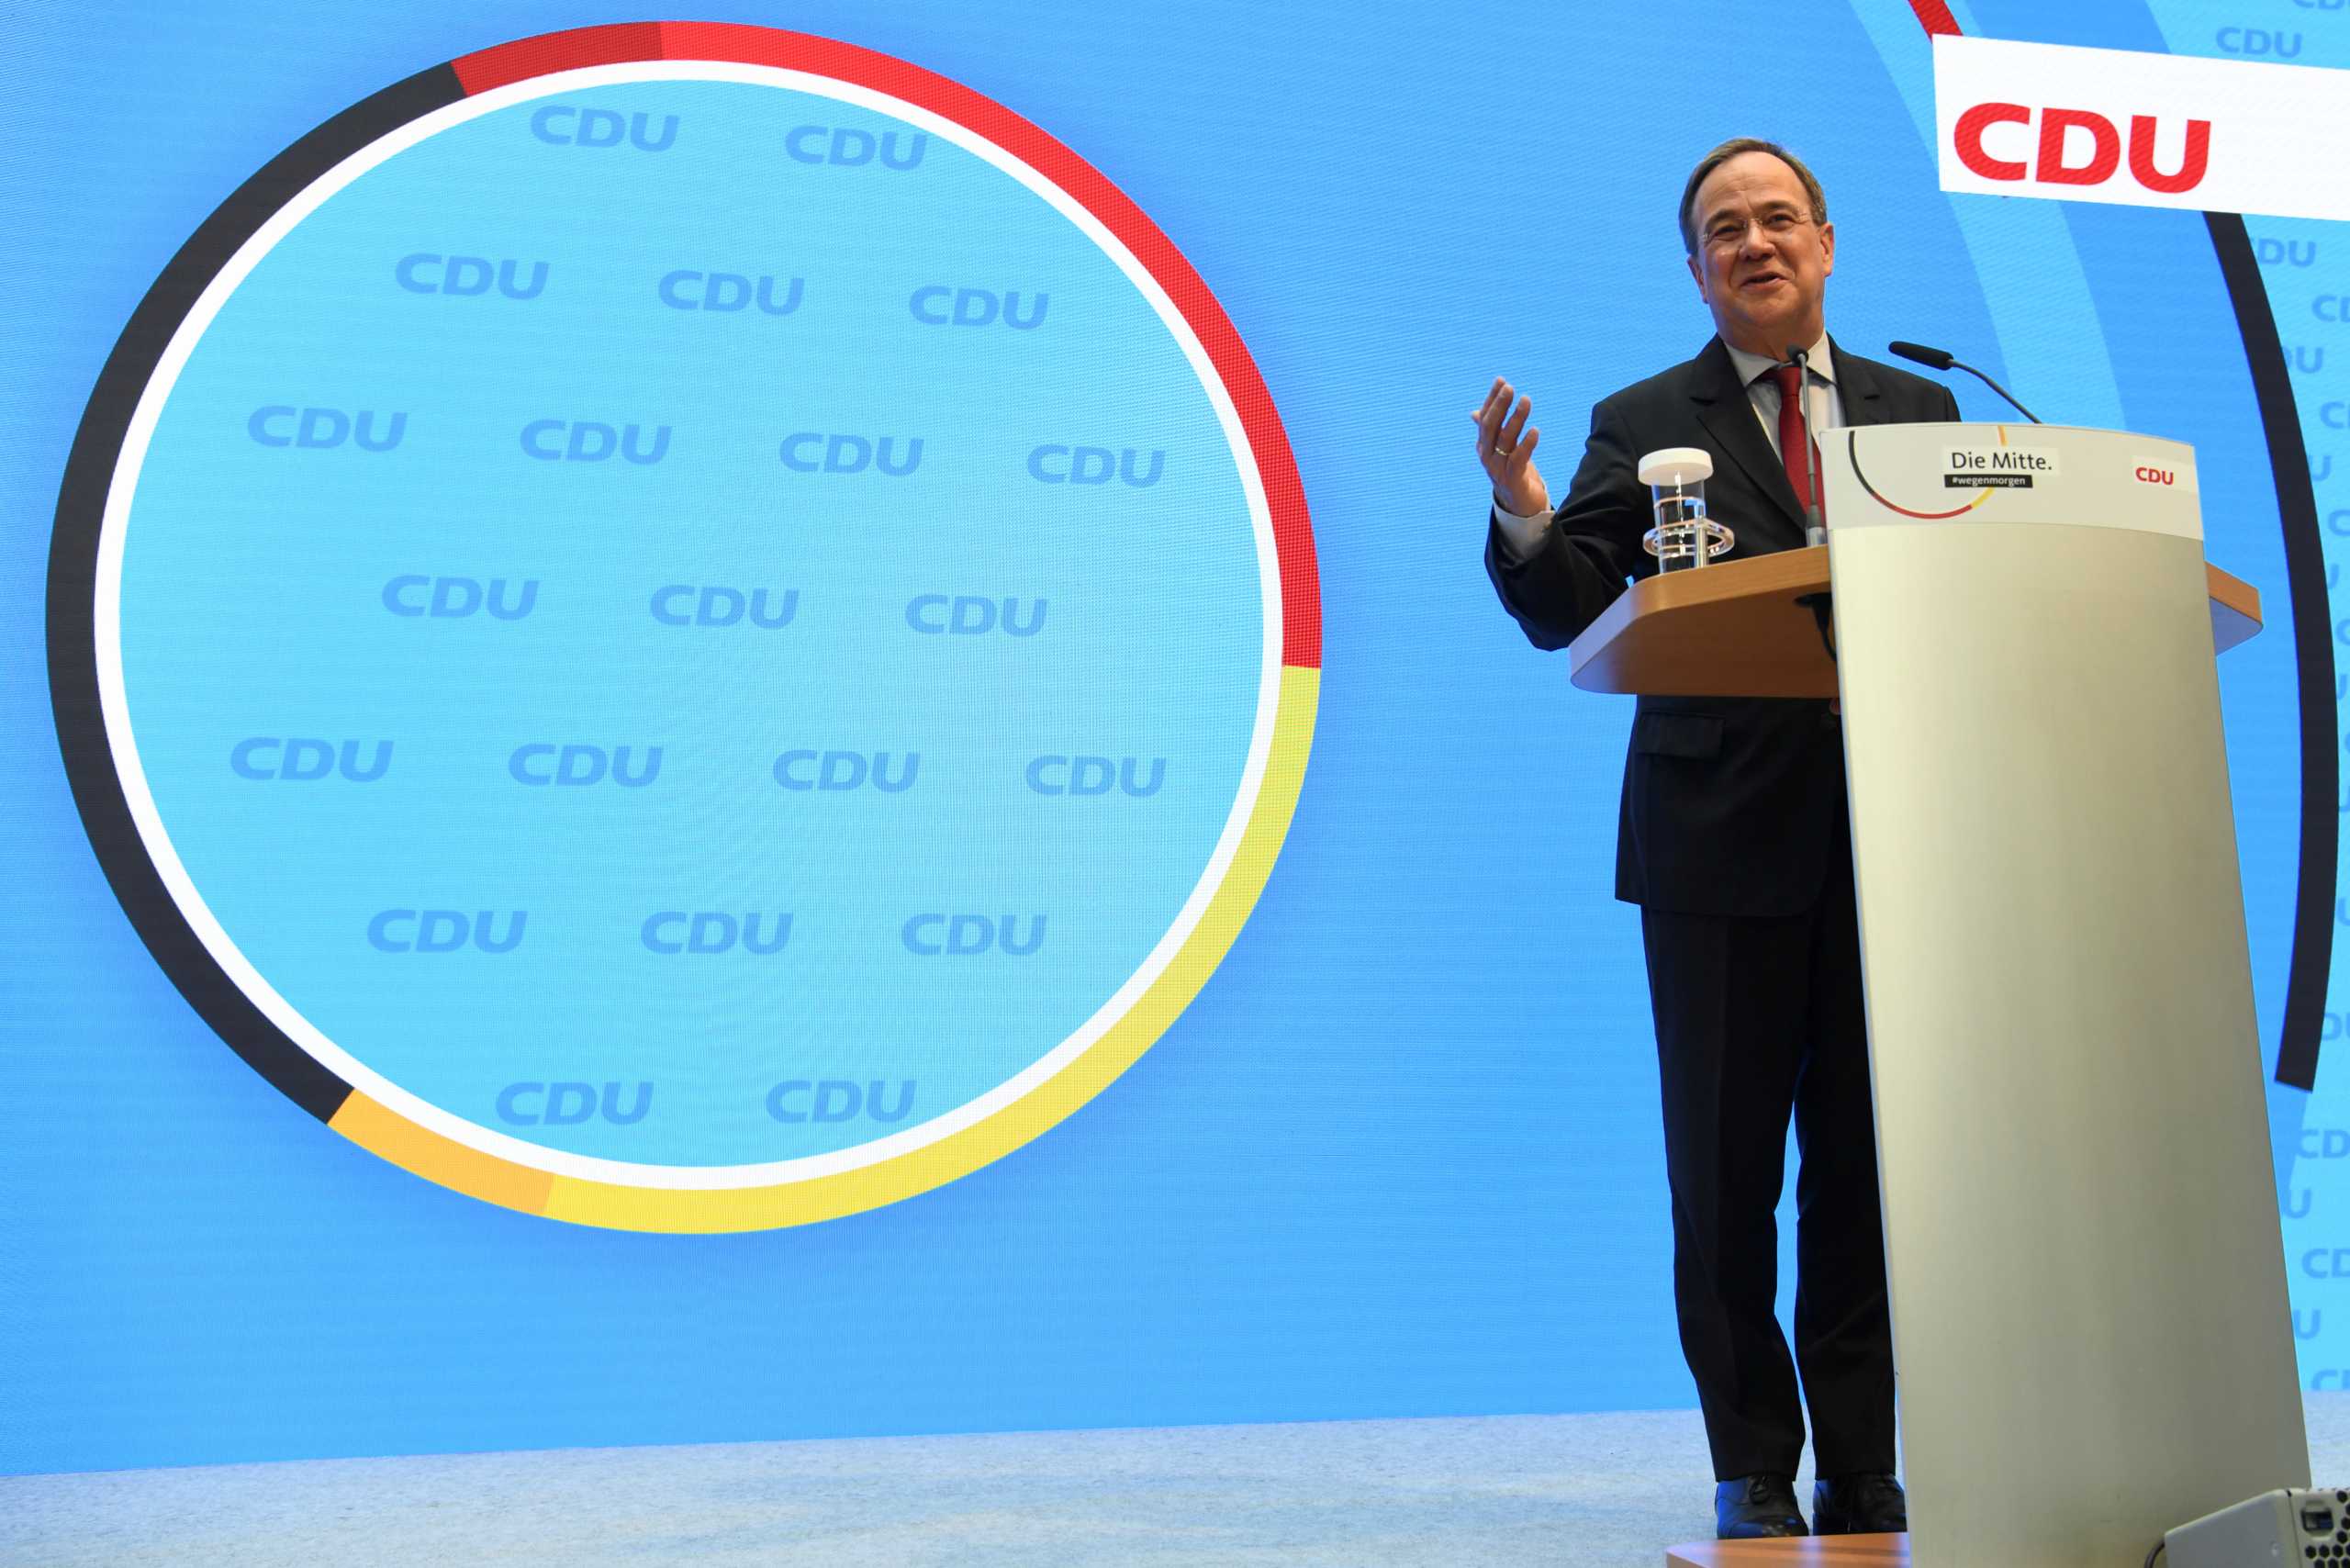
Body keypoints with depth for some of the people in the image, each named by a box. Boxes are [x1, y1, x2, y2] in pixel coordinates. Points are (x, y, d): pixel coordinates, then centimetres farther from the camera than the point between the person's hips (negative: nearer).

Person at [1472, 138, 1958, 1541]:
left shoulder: (1919, 410, 14)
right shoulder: (1645, 425, 6)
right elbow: (1567, 617, -4)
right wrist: (1524, 520, -22)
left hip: (1890, 842, 2)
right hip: (1723, 847, -2)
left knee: (1867, 1168, 7)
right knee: (1726, 1176, 3)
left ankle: (1863, 1472, 18)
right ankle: (1758, 1476, 16)